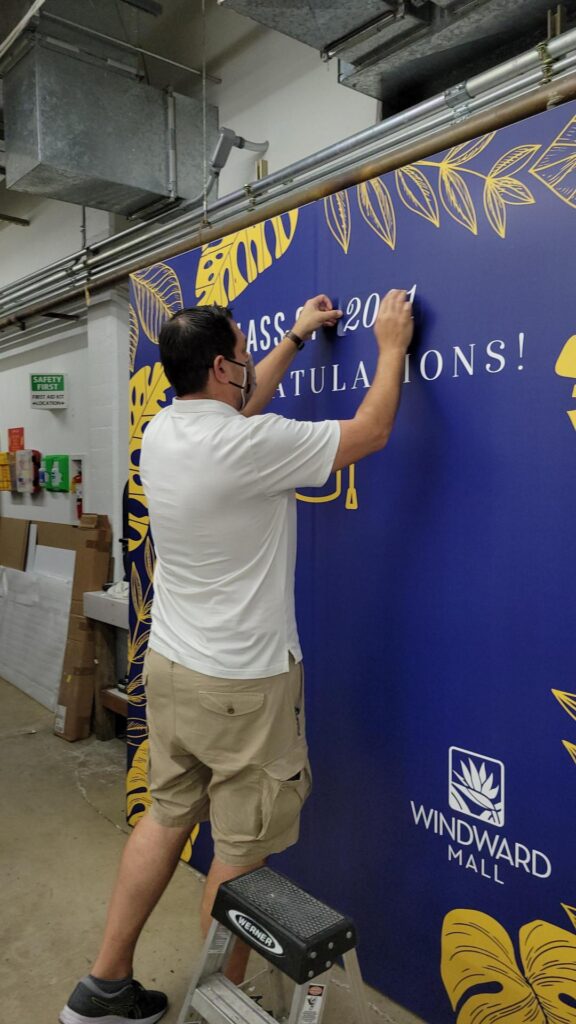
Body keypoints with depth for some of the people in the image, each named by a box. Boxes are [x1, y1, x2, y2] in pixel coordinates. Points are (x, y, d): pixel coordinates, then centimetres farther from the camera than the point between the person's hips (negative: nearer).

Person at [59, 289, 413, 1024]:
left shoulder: (162, 431, 2)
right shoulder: (248, 446, -22)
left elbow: (237, 410, 22)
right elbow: (371, 433, -11)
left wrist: (296, 337, 29)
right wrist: (391, 345, 4)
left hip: (169, 665, 8)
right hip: (244, 685, -8)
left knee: (166, 819, 20)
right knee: (241, 854, 9)